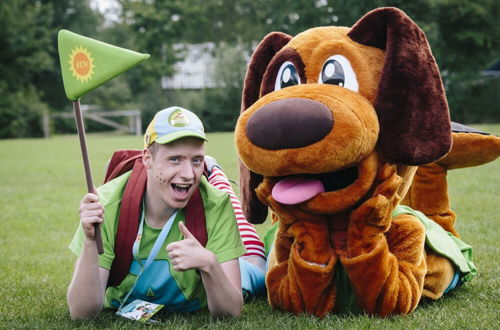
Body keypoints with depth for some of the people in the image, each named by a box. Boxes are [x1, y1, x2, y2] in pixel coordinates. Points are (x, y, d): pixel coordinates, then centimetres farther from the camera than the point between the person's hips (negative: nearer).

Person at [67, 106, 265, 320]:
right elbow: (81, 313, -34)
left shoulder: (215, 206, -31)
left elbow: (230, 311, -32)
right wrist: (90, 242, -50)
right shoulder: (108, 205, -32)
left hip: (197, 310, 0)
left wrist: (208, 264, -52)